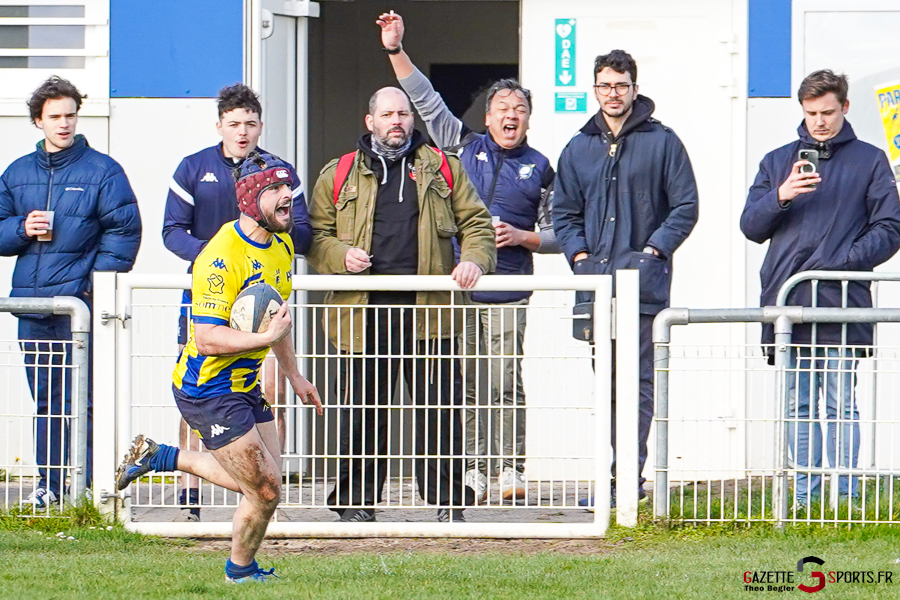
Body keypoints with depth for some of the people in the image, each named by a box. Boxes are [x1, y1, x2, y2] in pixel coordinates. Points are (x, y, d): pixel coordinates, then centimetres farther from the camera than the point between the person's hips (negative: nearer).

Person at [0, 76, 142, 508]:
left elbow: (124, 230, -2)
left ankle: (84, 484, -4)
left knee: (79, 397, -7)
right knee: (44, 398, 8)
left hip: (80, 298, -5)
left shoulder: (102, 171, 2)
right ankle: (50, 482, 13)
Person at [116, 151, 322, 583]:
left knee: (260, 480, 14)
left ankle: (161, 456, 26)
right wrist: (266, 336, -32)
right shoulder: (222, 257, -25)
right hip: (209, 392, -9)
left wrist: (293, 374, 25)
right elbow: (207, 338, -29)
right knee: (265, 490, -6)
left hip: (246, 385, 9)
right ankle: (241, 570, 20)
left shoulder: (282, 245, 6)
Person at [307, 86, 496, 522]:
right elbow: (315, 236, 13)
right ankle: (357, 501, 9)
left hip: (428, 310, 0)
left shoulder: (442, 169, 14)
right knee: (362, 412, 1)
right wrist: (341, 256, -7)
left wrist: (475, 259, -5)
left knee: (438, 409, -1)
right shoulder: (339, 176, 14)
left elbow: (476, 223, 14)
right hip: (364, 312, 0)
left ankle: (448, 500, 6)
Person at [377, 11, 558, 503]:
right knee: (465, 384, 0)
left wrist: (520, 236, -4)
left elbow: (556, 235, 15)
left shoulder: (538, 168, 11)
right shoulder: (464, 148, 12)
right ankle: (471, 471, 4)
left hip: (508, 294, -1)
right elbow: (426, 101, 11)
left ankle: (511, 470, -3)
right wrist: (396, 51, 4)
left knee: (506, 384, -8)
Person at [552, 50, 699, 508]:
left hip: (644, 281, -5)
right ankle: (623, 474, 12)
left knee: (638, 381, -8)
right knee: (607, 381, 7)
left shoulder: (662, 143, 2)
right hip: (595, 281, 5)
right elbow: (564, 212, 18)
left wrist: (653, 250, -10)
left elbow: (685, 207, 0)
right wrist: (579, 255, 2)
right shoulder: (579, 149, 15)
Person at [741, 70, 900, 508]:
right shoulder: (778, 161, 19)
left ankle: (844, 499, -8)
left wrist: (841, 263, -11)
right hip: (786, 302, 3)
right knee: (799, 404, 4)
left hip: (840, 306, -3)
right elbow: (751, 226, 13)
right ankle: (804, 498, 7)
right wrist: (781, 196, -7)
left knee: (839, 403, -8)